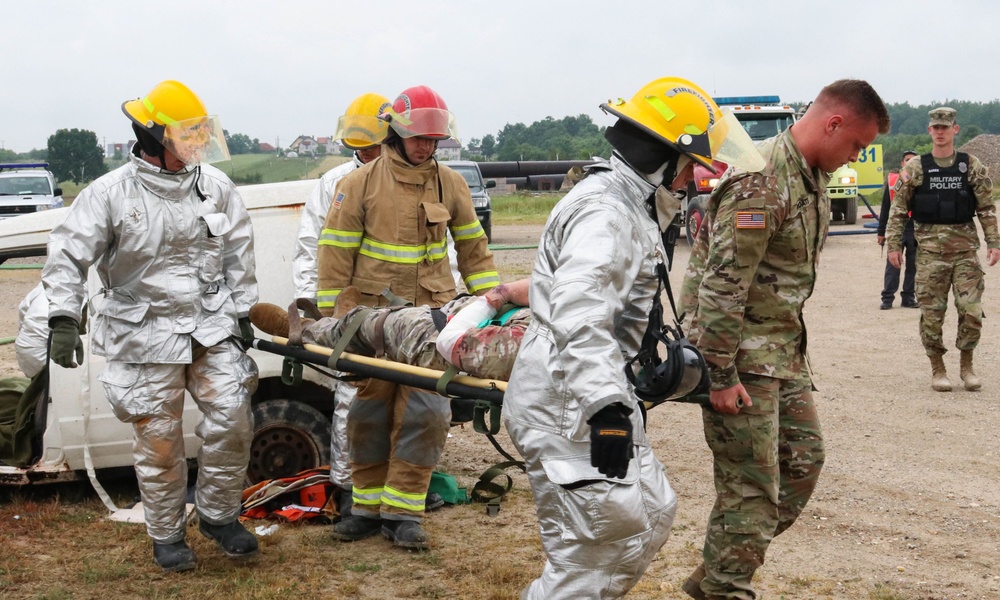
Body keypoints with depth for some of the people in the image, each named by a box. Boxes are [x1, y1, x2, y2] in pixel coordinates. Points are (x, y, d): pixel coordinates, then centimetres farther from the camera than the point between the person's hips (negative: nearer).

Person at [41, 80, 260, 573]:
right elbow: (69, 255, -10)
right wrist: (64, 320, -20)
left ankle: (218, 515, 21)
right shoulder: (111, 193, -10)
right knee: (158, 439, 4)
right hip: (147, 335, -3)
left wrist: (241, 311, 13)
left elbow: (238, 251, 13)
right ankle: (166, 535, 22)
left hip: (211, 326, 3)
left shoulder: (213, 185, 3)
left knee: (231, 421, -1)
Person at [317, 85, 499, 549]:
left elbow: (472, 245, 16)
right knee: (370, 411, 6)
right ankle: (368, 506, 18)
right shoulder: (360, 184, -1)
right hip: (372, 313, -1)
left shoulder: (449, 184, 8)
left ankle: (402, 512, 2)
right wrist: (329, 316, -3)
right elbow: (336, 250, -1)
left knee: (425, 412, -6)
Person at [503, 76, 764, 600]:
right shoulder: (602, 213, -18)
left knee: (651, 512, 15)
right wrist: (607, 408, -36)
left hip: (589, 392, 11)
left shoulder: (630, 206, 18)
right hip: (563, 401, -11)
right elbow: (578, 317, -31)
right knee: (588, 554, -10)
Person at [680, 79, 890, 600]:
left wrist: (792, 343, 20)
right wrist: (721, 375, -23)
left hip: (783, 347, 10)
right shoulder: (761, 181, -22)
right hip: (742, 351, -10)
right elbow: (721, 284, -25)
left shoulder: (811, 176, 10)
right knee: (752, 484, -4)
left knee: (803, 459, 14)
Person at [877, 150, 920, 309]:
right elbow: (885, 208, 7)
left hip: (916, 229, 1)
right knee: (892, 264, -3)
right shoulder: (892, 181, 5)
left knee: (913, 265, 5)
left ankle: (908, 297, 13)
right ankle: (887, 298, 1)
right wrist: (881, 232, 5)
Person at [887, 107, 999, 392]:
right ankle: (937, 369, 15)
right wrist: (894, 245, -2)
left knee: (971, 310, -3)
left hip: (965, 247, 1)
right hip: (930, 248, -1)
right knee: (932, 312, 1)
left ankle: (966, 365, 16)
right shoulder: (915, 168, 2)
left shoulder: (972, 166, 5)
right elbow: (898, 209, 3)